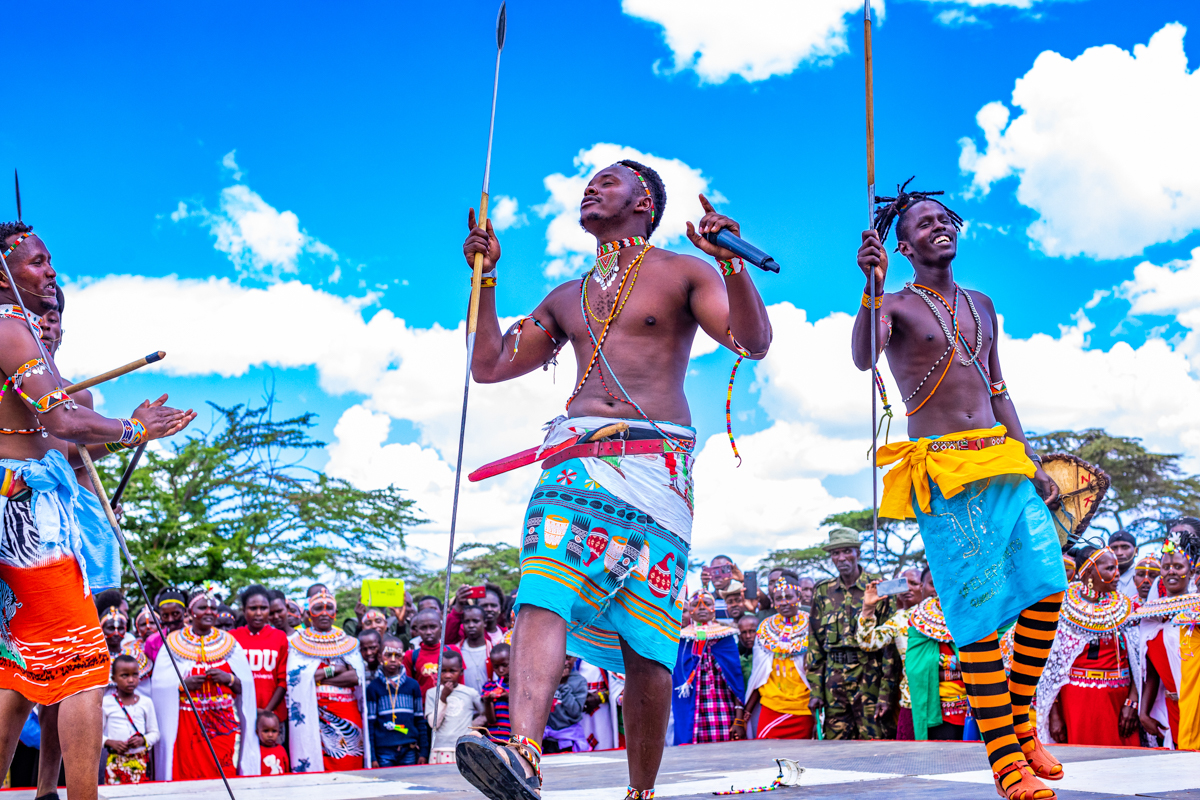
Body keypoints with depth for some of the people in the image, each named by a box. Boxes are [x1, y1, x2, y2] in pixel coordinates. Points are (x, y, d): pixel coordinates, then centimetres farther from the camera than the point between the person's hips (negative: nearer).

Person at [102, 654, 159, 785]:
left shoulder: (146, 703, 6)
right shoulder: (106, 703, 2)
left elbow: (155, 733, 10)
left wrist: (143, 740, -11)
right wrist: (110, 742, -14)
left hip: (140, 761, 1)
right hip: (115, 762, -1)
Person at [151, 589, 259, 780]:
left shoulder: (229, 643, 10)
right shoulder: (173, 643, 6)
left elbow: (246, 685, 8)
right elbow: (160, 685, 0)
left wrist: (229, 678, -10)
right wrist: (183, 684, -15)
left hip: (224, 725, 1)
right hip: (188, 726, -1)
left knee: (225, 777, -6)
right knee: (189, 777, -6)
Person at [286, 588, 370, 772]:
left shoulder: (349, 643, 14)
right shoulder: (297, 643, 10)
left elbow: (356, 677, -1)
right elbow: (295, 677, -6)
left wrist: (318, 677, -6)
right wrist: (332, 670, -6)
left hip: (348, 714, 2)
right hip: (313, 716, -2)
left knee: (349, 767, -3)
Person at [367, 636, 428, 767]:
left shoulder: (413, 685, 8)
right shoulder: (373, 688, 2)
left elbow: (420, 721, 10)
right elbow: (370, 724, 1)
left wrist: (423, 752, 7)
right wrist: (372, 757, -3)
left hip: (409, 751, 2)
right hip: (384, 752, -2)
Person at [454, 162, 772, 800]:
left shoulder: (682, 272, 13)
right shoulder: (565, 298, 28)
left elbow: (753, 343, -1)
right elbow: (489, 366, 27)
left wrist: (731, 261, -16)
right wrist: (485, 277, 21)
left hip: (654, 465, -3)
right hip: (574, 458, 4)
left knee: (645, 641, -7)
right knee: (544, 594, -22)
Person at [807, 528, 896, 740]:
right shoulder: (823, 591, 11)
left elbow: (890, 643, -3)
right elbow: (815, 643, 13)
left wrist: (886, 693, -10)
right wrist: (815, 690, 6)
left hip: (869, 676, -3)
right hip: (834, 678, 3)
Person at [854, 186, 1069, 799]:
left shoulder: (981, 306, 21)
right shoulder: (895, 305, 1)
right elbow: (863, 358, -22)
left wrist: (1034, 465, 17)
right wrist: (872, 286, -38)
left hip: (1003, 461, 6)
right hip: (944, 473, -6)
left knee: (1048, 587, -5)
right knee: (980, 609, -9)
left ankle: (1020, 728, 13)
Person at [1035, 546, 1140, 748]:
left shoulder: (1125, 607, 7)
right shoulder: (1064, 607, -2)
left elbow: (1137, 661, 5)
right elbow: (1051, 664, -3)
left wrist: (1132, 702, -7)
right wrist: (1054, 714, -8)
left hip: (1117, 700, 3)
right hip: (1075, 699, -2)